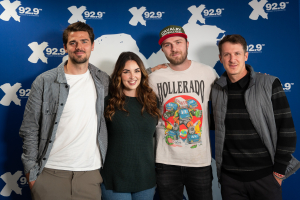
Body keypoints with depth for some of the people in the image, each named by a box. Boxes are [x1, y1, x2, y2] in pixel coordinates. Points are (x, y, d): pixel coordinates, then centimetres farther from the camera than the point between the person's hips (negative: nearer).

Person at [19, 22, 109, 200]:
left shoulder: (104, 81, 3)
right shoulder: (44, 82, -4)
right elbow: (30, 130, -2)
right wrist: (31, 173, -3)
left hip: (91, 173, 2)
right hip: (50, 174, -1)